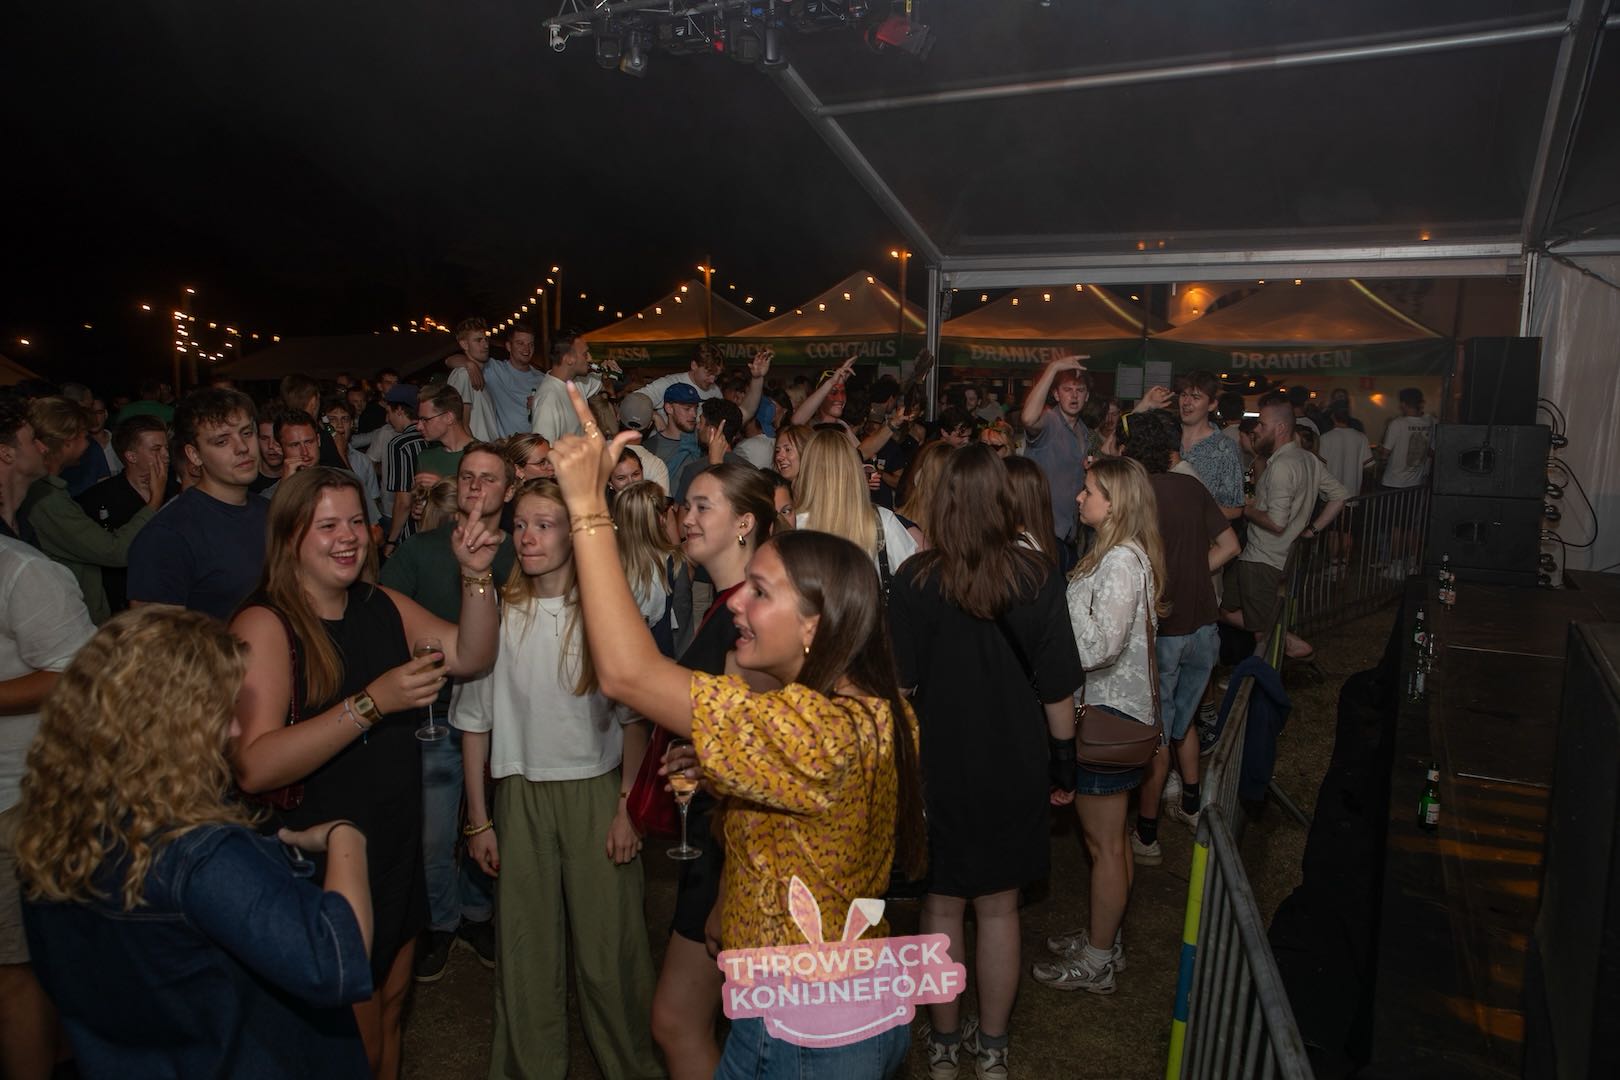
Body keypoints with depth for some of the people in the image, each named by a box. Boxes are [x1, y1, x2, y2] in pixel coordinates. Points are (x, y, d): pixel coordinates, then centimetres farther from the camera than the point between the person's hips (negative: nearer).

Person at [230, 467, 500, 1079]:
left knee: (389, 1019, 23)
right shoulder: (264, 625, -18)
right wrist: (373, 702, -35)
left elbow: (472, 656, -3)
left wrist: (476, 574, -16)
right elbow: (252, 766, -29)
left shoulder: (384, 607, 3)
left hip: (399, 854, 6)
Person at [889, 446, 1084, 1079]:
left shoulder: (914, 580, -17)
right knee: (998, 908, 17)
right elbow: (1059, 692, -8)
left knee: (942, 905, 17)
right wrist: (1064, 762, 9)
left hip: (936, 767, -1)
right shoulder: (1038, 579, -14)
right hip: (1013, 768, 1)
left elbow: (898, 686, -11)